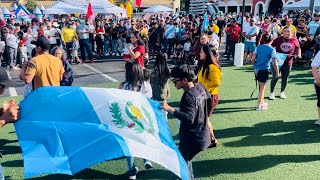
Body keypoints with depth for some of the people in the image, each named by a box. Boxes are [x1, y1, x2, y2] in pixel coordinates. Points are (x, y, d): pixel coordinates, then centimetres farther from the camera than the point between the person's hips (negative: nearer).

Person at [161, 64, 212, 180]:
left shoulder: (188, 96, -25)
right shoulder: (200, 87, 2)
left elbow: (189, 118, -36)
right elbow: (209, 101, 19)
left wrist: (170, 109, -40)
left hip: (192, 140, -9)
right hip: (202, 135, 10)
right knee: (186, 161, 23)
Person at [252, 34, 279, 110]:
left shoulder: (258, 47, 4)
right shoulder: (272, 50, -6)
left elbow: (253, 59, 0)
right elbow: (275, 63, -9)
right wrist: (277, 73, 1)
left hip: (257, 69, 5)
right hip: (264, 69, -5)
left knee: (261, 86, 20)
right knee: (262, 88, 3)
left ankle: (262, 102, 32)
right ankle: (258, 105, 4)